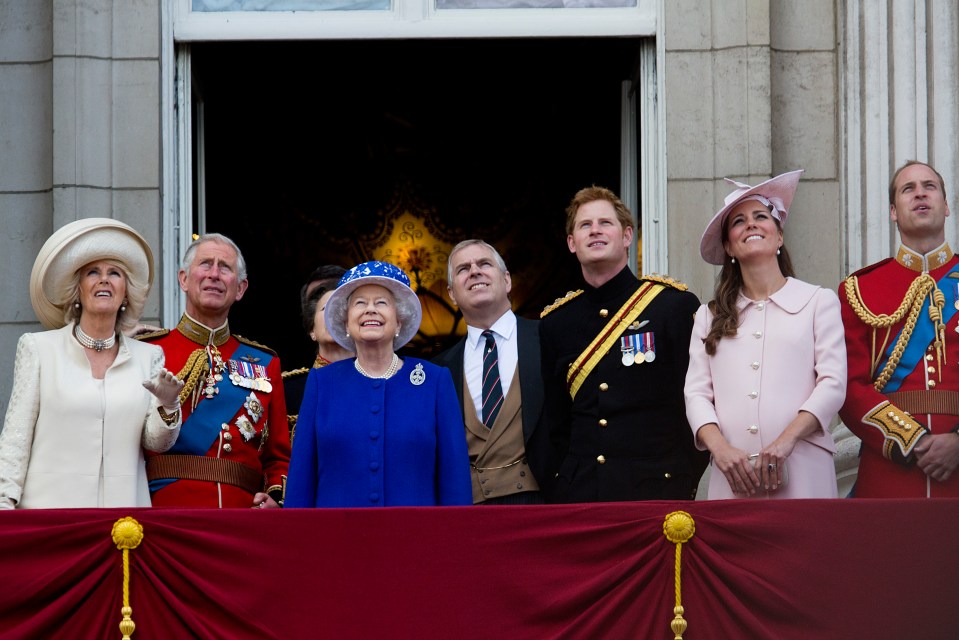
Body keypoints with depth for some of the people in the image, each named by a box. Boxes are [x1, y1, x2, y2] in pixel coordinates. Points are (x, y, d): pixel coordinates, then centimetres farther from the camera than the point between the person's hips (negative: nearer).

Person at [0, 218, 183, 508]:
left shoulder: (149, 357, 10)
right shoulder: (38, 348, 4)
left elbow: (155, 442, 5)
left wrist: (168, 406, -14)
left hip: (124, 505, 2)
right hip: (50, 504, -2)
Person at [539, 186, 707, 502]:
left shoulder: (676, 304, -1)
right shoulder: (554, 322, 10)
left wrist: (686, 483, -5)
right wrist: (565, 482, 6)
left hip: (658, 489, -3)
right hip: (578, 494, 3)